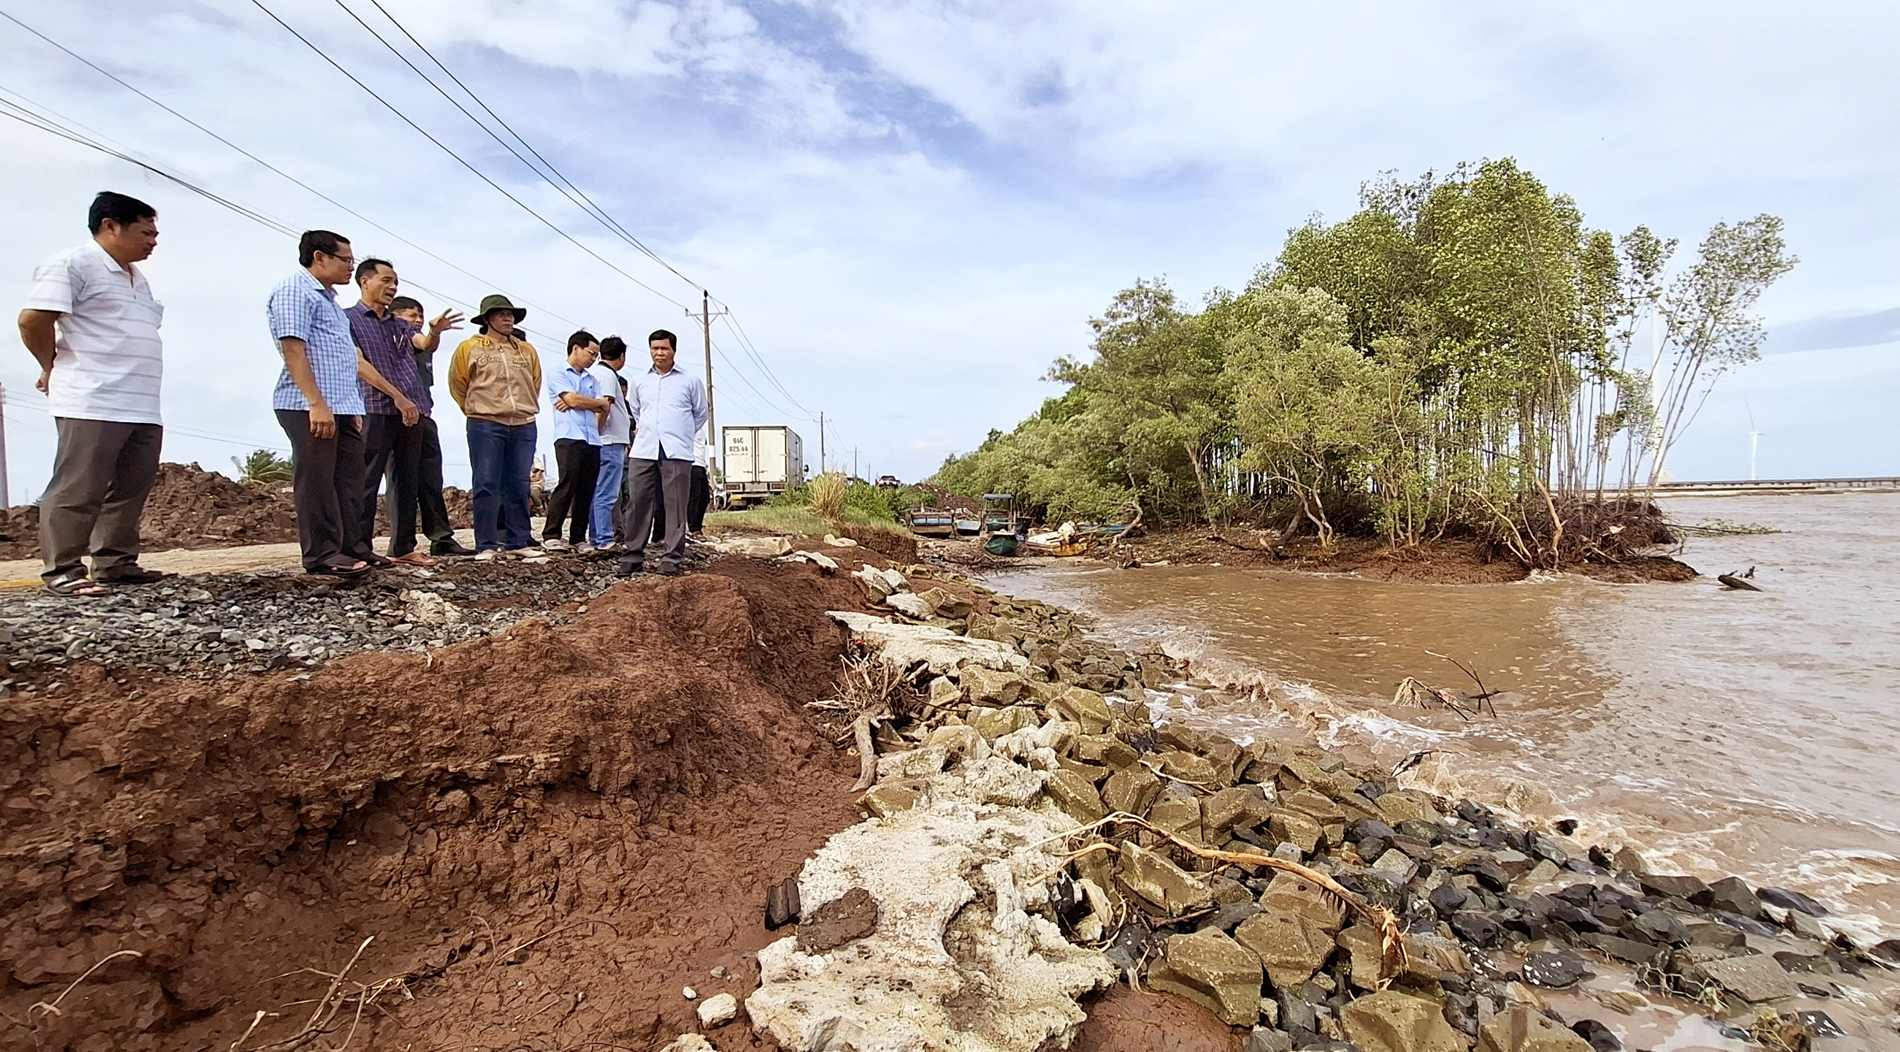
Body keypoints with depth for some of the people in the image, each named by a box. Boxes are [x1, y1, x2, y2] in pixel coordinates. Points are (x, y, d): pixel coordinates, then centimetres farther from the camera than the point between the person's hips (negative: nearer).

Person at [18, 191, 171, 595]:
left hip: (142, 407, 8)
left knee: (131, 490, 8)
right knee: (78, 491, -5)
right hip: (91, 404, -8)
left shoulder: (138, 278, 23)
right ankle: (61, 571, 0)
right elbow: (33, 320, -10)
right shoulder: (73, 263, -4)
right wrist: (55, 368, 2)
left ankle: (117, 562, 15)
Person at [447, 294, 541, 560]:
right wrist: (478, 411, 11)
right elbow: (457, 386, 10)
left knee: (518, 486, 6)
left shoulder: (527, 350, 13)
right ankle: (486, 545, 0)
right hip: (485, 427, -3)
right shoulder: (468, 348, 3)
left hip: (523, 426, 3)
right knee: (486, 485, -3)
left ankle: (519, 541, 13)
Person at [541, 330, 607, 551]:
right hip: (569, 437, -6)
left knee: (586, 491, 3)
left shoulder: (592, 379, 23)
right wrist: (602, 401, 6)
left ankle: (578, 537, 8)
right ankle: (550, 535, -9)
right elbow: (573, 399, -8)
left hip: (592, 440, 6)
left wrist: (578, 402, -5)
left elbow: (602, 409, 10)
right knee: (567, 485, -14)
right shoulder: (558, 374, 5)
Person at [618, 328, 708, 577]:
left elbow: (701, 413, 18)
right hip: (643, 452, 2)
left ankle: (671, 557, 1)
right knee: (638, 503, -2)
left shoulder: (690, 382, 8)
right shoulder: (638, 382, 15)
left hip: (677, 453, -2)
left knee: (675, 506, -4)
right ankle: (633, 556, 5)